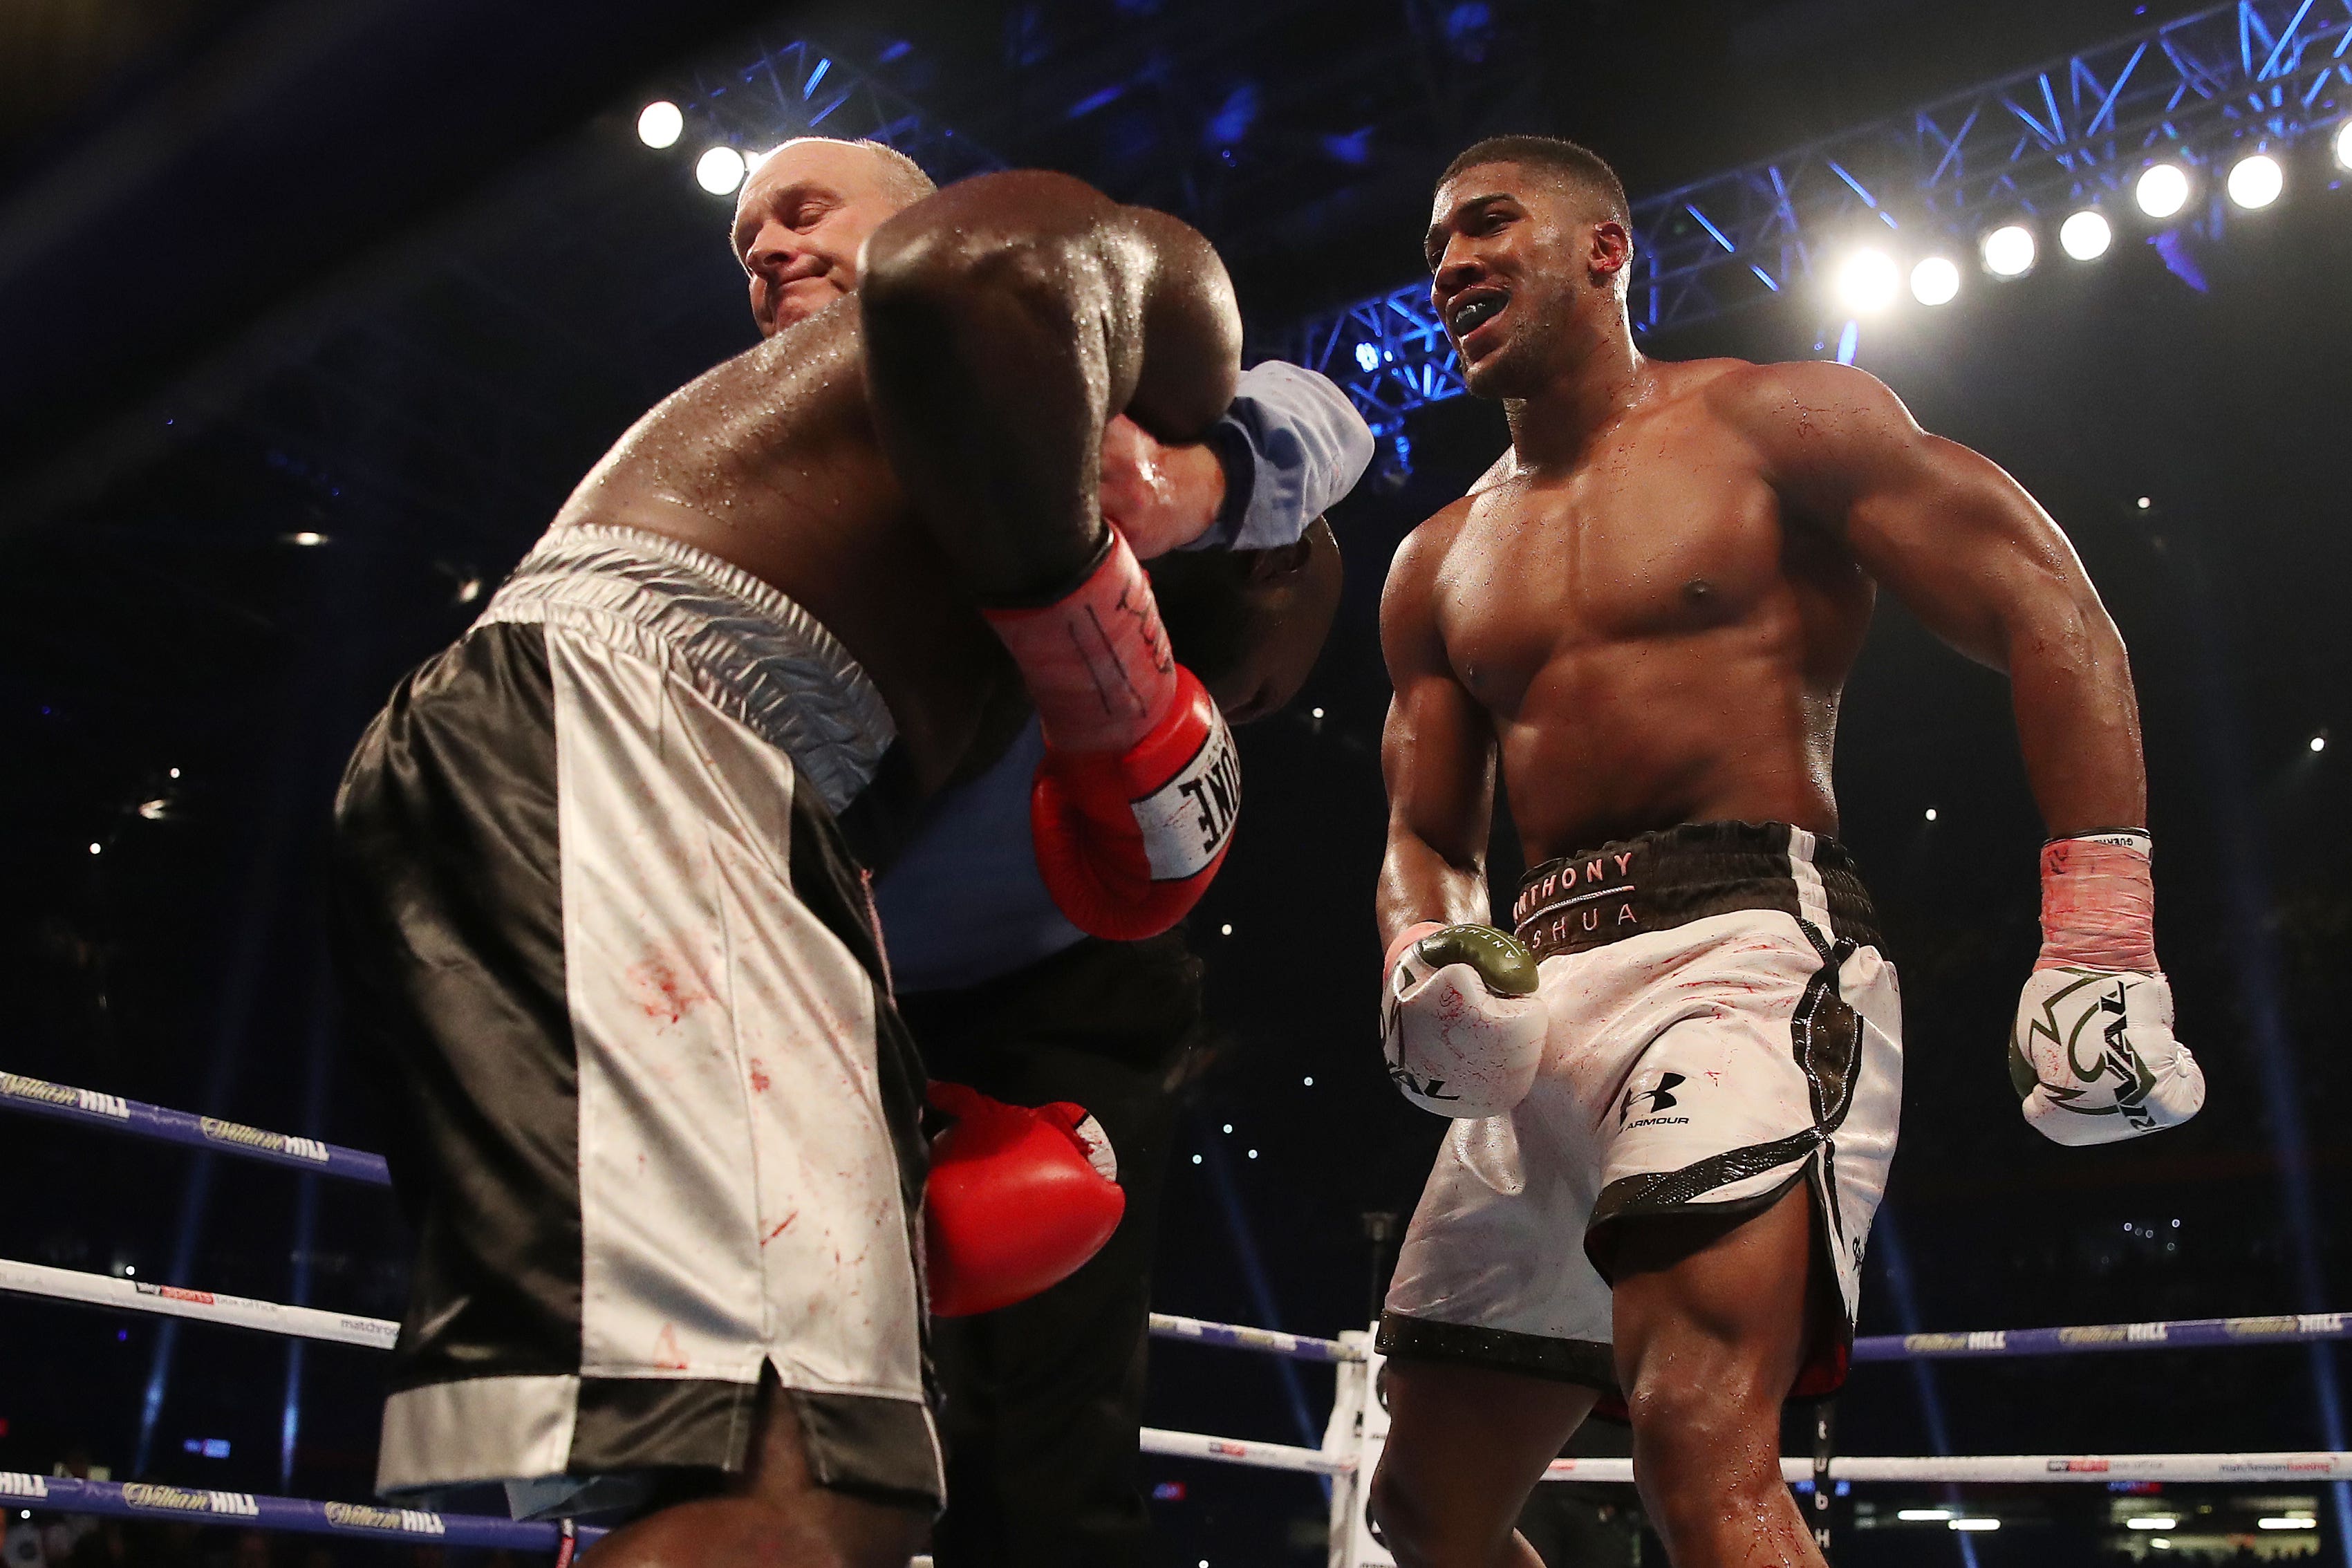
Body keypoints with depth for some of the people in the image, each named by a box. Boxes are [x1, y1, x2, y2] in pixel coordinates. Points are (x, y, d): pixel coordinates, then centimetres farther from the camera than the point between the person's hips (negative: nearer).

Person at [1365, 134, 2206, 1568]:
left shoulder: (1770, 423, 6)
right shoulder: (1439, 566, 21)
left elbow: (2053, 620, -2)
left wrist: (2097, 950, -14)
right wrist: (1422, 964, -4)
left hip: (1749, 939, -6)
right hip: (1544, 990, 7)